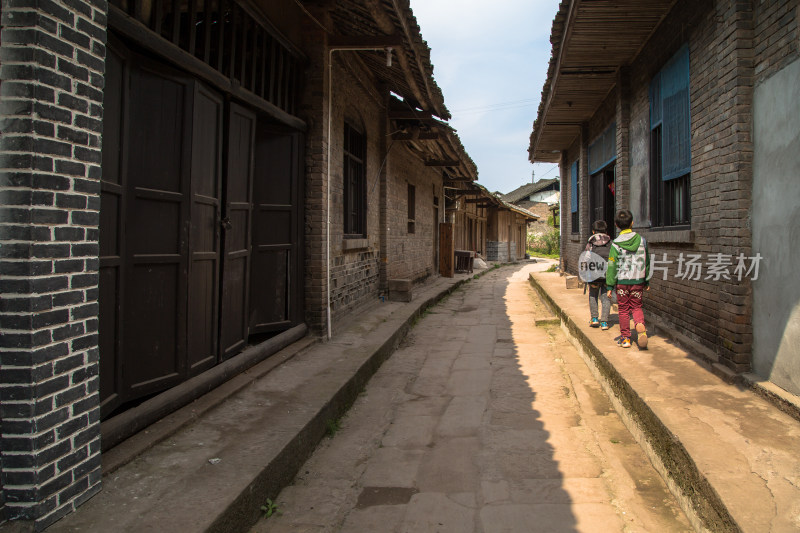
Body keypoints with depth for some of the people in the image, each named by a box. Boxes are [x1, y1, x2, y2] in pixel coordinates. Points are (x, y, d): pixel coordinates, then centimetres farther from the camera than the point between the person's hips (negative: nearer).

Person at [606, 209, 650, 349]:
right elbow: (646, 262, 9)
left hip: (622, 281, -2)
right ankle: (640, 325, -15)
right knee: (636, 306, 14)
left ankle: (625, 338, 11)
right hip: (638, 280, 2)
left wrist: (610, 286, -2)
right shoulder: (641, 240, 1)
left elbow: (612, 267, -8)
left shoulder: (615, 244, -9)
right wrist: (647, 281, 19)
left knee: (623, 309, 8)